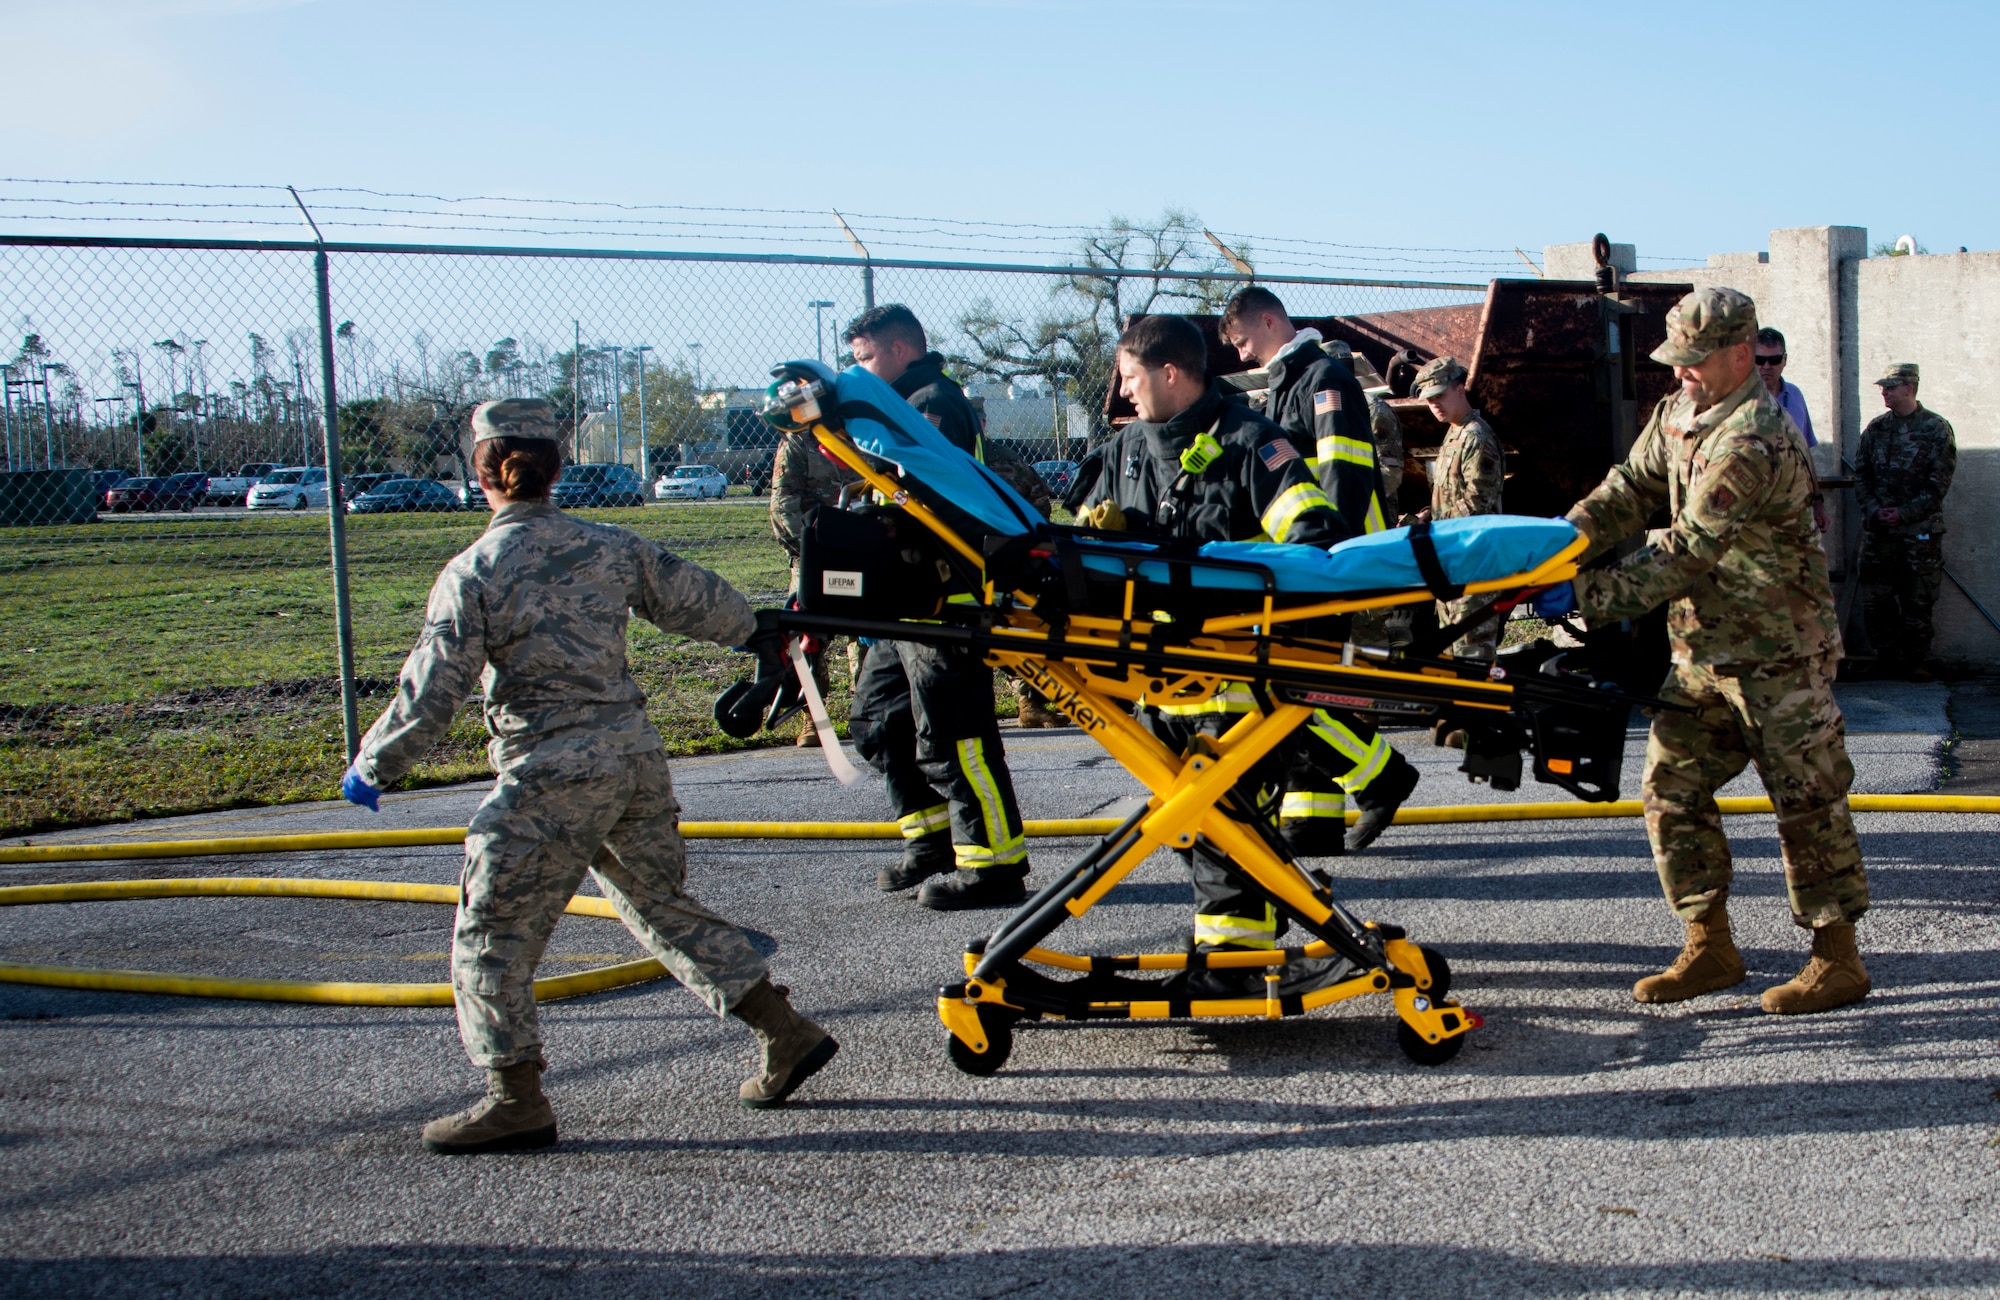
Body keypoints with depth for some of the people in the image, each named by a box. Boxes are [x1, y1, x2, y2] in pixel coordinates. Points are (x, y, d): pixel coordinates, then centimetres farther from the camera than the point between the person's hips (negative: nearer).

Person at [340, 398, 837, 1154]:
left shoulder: (471, 574, -8)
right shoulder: (612, 547, 6)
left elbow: (432, 693, -8)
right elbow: (698, 604, 14)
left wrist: (373, 767, 8)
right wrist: (753, 627, 36)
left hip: (551, 776, -6)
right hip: (636, 753, 6)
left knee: (493, 933, 7)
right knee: (664, 907, 20)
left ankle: (517, 1100, 11)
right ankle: (787, 1034, 21)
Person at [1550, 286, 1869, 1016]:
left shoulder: (1753, 441, -23)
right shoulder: (1677, 416, 8)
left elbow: (1691, 550, -28)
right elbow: (1632, 489, 7)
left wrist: (1595, 597, -31)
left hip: (1778, 653, -9)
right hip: (1702, 651, 9)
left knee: (1807, 800, 0)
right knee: (1672, 789, 7)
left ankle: (1838, 960, 11)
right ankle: (1709, 948, 15)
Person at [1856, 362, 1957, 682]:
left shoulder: (1936, 428, -3)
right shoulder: (1875, 427, 9)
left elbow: (1939, 482, -6)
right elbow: (1860, 474, 9)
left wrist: (1905, 512, -13)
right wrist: (1874, 509, -6)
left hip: (1920, 529, -4)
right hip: (1877, 529, 4)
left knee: (1917, 599, 0)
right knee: (1876, 599, 3)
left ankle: (1916, 661, 10)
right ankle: (1888, 657, 14)